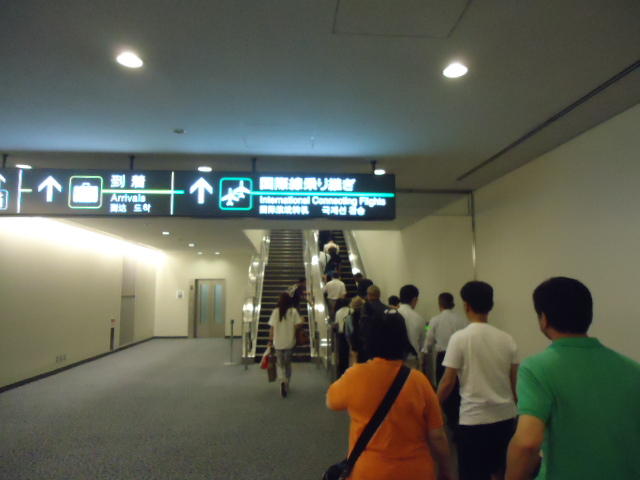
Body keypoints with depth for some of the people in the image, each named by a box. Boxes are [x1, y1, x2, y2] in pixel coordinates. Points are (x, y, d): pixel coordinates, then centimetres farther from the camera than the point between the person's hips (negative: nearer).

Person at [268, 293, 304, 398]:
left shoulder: (275, 311, -5)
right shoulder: (293, 311, -7)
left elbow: (271, 328, -4)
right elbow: (298, 325, -14)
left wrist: (270, 340, 6)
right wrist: (292, 328, 8)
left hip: (278, 343, 0)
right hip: (290, 343, 0)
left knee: (280, 364, 11)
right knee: (287, 364, 19)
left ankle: (282, 382, -15)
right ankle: (286, 385, 24)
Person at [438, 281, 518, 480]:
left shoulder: (459, 338, -13)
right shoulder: (507, 339, 1)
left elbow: (447, 382, -11)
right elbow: (515, 382, 6)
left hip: (474, 419, -5)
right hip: (506, 416, 5)